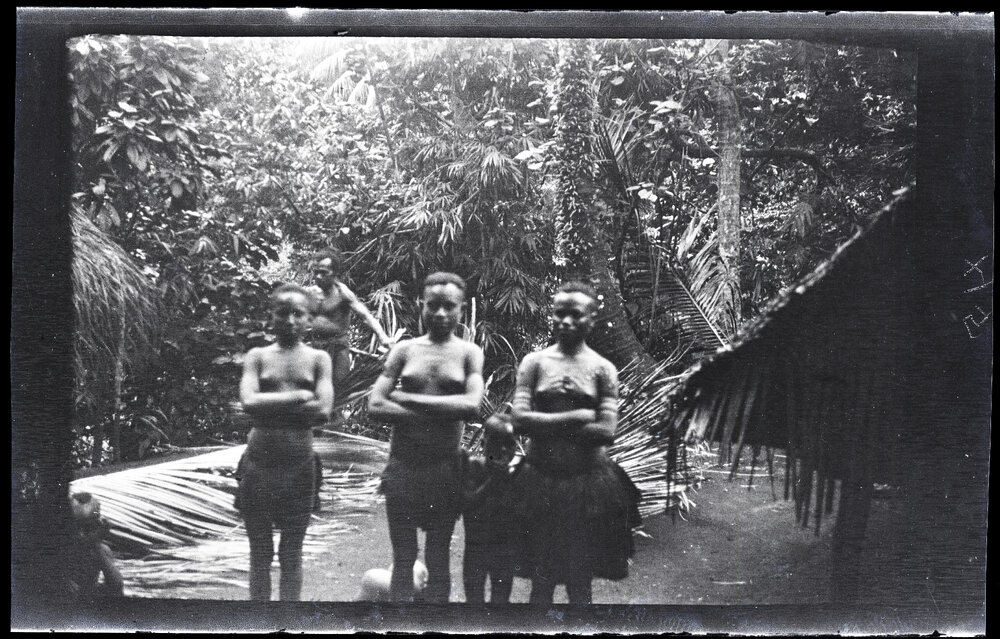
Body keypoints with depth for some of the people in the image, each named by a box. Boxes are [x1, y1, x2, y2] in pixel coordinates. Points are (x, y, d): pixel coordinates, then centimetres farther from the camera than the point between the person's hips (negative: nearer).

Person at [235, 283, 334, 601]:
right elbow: (249, 402, -15)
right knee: (260, 553, 10)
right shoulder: (257, 356, 3)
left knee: (291, 555, 9)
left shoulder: (318, 359, 2)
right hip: (258, 465, 0)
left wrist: (270, 406, -11)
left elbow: (322, 411, -12)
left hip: (299, 468, 0)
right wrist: (298, 397, -14)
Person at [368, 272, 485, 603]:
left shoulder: (468, 353, 2)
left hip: (446, 467, 0)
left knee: (438, 560, 9)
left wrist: (409, 399, -12)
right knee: (403, 560, 6)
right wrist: (440, 412, -13)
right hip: (403, 466, 1)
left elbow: (472, 405, -14)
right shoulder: (405, 349, 4)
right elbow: (376, 406, -6)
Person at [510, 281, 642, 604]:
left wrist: (546, 425, -13)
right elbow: (519, 420, -11)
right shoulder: (535, 362, 1)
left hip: (588, 482, 0)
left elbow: (605, 431, -11)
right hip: (540, 480, 0)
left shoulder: (602, 369, 0)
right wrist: (577, 416, -15)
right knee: (541, 580, 9)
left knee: (580, 583, 10)